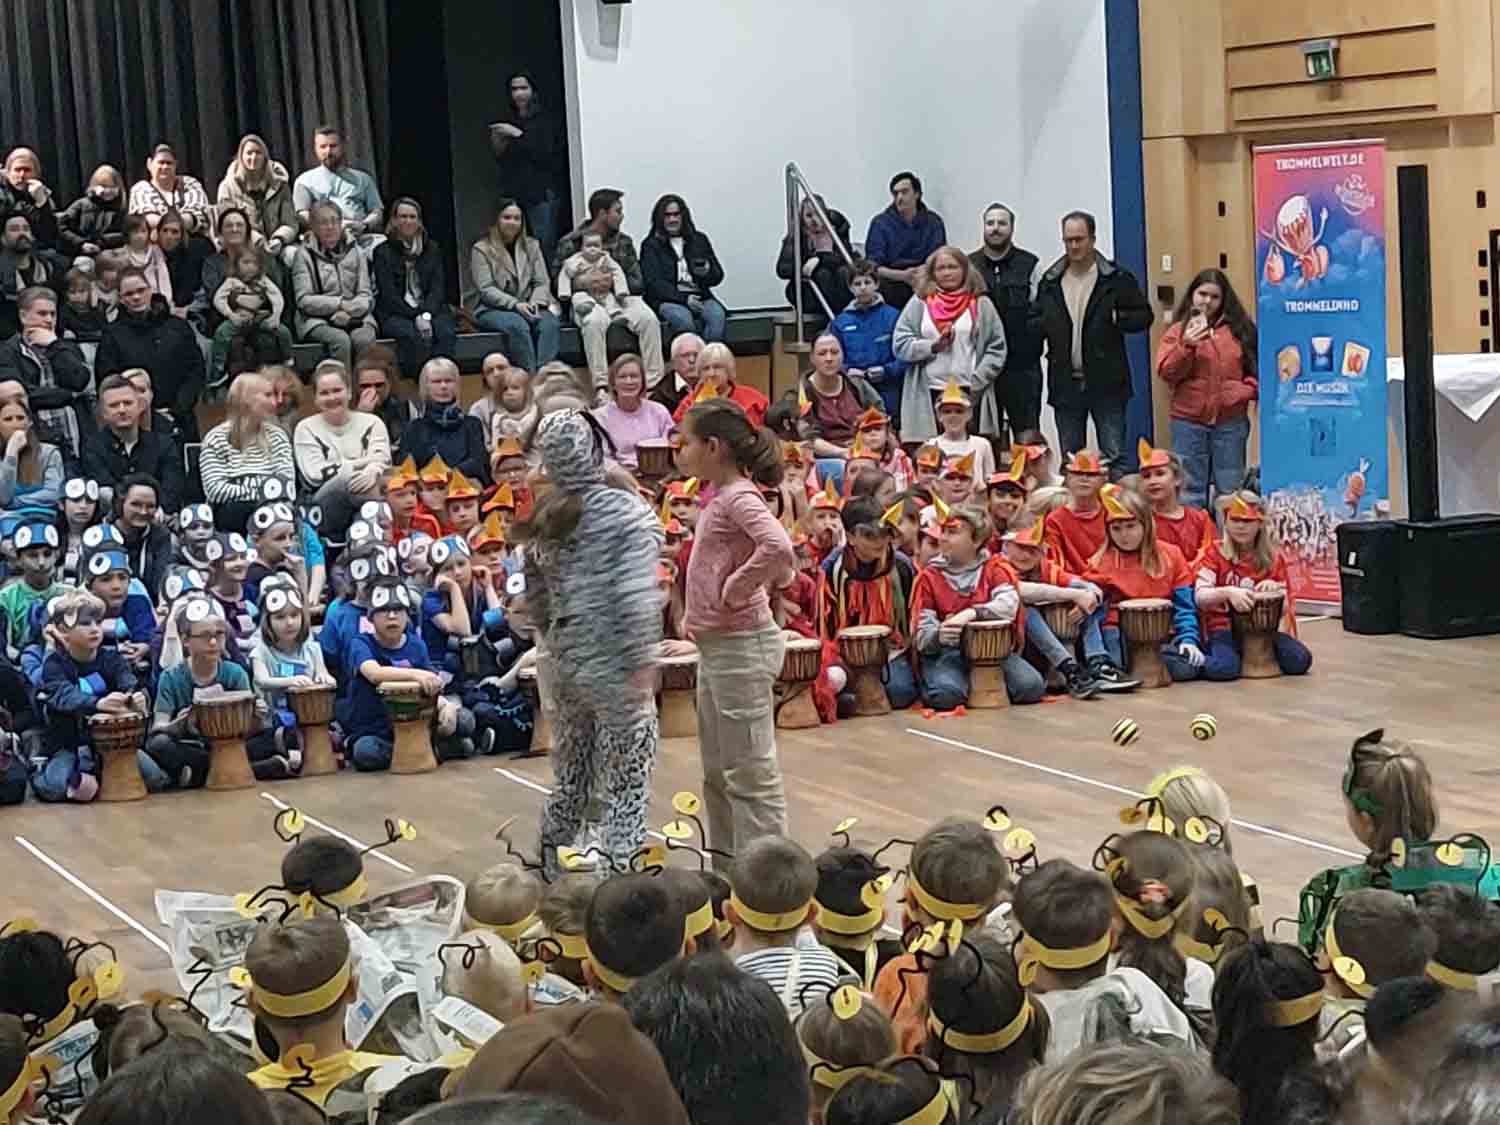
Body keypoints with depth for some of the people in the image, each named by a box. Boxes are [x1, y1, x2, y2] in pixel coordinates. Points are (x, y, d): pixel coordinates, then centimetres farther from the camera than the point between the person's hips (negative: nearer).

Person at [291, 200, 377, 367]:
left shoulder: (354, 251, 16)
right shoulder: (304, 254, 7)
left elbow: (366, 296, 9)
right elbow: (304, 300, -2)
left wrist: (349, 310, -11)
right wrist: (341, 303, -10)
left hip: (355, 317, 2)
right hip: (318, 320, -2)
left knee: (364, 339, -31)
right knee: (341, 340, -34)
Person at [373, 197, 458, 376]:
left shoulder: (432, 249, 16)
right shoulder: (383, 252, 6)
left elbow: (438, 288, 7)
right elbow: (388, 294, -2)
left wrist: (426, 315, -11)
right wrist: (415, 317, -13)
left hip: (430, 310, 3)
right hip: (395, 314, -2)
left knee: (446, 332, -31)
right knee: (413, 335, -36)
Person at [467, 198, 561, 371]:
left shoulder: (531, 245, 15)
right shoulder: (481, 250, 1)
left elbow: (542, 282, 9)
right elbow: (486, 290, -8)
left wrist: (535, 302, -13)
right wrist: (515, 304, -21)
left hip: (527, 307, 4)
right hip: (492, 309, -3)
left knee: (549, 322, -30)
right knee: (517, 325, -37)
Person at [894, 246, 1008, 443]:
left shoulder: (981, 305, 9)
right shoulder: (919, 303, 12)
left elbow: (996, 350, 5)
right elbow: (900, 345, 6)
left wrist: (976, 382, -6)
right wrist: (932, 346, -8)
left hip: (969, 394, 0)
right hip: (928, 395, 1)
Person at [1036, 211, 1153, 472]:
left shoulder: (1117, 278, -2)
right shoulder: (1050, 281, 9)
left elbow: (1144, 315, 1)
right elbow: (1036, 325, 17)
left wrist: (1117, 319, -17)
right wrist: (1040, 323, -6)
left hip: (1106, 384, -4)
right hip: (1065, 384, 4)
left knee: (1114, 457, -3)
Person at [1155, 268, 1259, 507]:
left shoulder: (1239, 328, 5)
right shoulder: (1179, 330, 3)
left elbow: (1257, 365, 12)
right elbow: (1166, 373, -6)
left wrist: (1248, 389, -4)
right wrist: (1186, 346, -18)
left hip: (1231, 420, 1)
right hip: (1189, 419, -1)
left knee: (1230, 489, 9)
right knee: (1191, 488, 6)